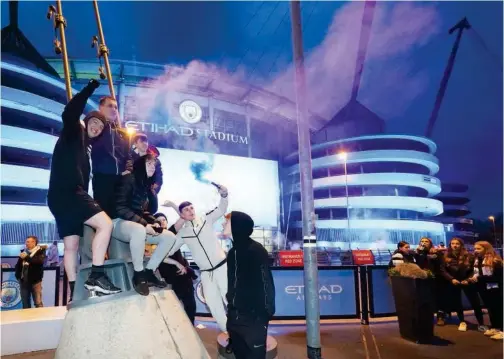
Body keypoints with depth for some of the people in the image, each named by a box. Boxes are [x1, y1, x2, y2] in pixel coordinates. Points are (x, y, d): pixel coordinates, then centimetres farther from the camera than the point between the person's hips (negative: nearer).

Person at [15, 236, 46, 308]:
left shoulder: (40, 251, -3)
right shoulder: (24, 252, 12)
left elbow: (40, 261, -23)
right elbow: (18, 265, 18)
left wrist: (27, 257, -23)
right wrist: (18, 275, 6)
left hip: (35, 280, -5)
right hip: (24, 280, 5)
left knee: (38, 303, -3)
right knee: (25, 303, 12)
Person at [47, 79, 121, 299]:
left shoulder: (85, 147, 26)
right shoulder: (72, 134, 4)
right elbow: (70, 112, -15)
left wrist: (86, 202, 10)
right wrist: (93, 86, -13)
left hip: (71, 195, 9)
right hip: (65, 194, -9)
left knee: (71, 245, 7)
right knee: (105, 224, -21)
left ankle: (73, 294, 11)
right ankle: (96, 276, -22)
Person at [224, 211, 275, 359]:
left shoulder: (256, 250, -14)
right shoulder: (233, 251, 9)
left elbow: (266, 283, -16)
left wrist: (266, 314, -17)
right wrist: (230, 309, 16)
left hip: (254, 318, -7)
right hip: (235, 317, 7)